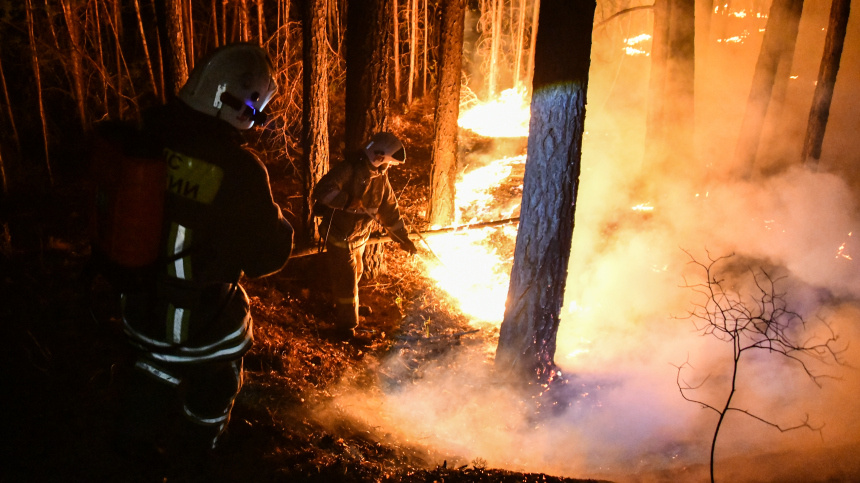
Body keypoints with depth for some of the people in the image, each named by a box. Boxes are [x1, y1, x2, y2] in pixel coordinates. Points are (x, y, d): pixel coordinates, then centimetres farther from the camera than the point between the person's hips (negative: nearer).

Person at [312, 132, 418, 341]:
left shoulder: (380, 177, 1)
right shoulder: (348, 169, -23)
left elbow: (389, 209, 9)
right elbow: (322, 191, -34)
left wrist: (403, 237, 8)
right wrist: (348, 201, -44)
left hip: (360, 236, 8)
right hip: (339, 235, -8)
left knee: (355, 274, 24)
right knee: (347, 280, -3)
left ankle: (342, 308, 50)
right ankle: (346, 327, 14)